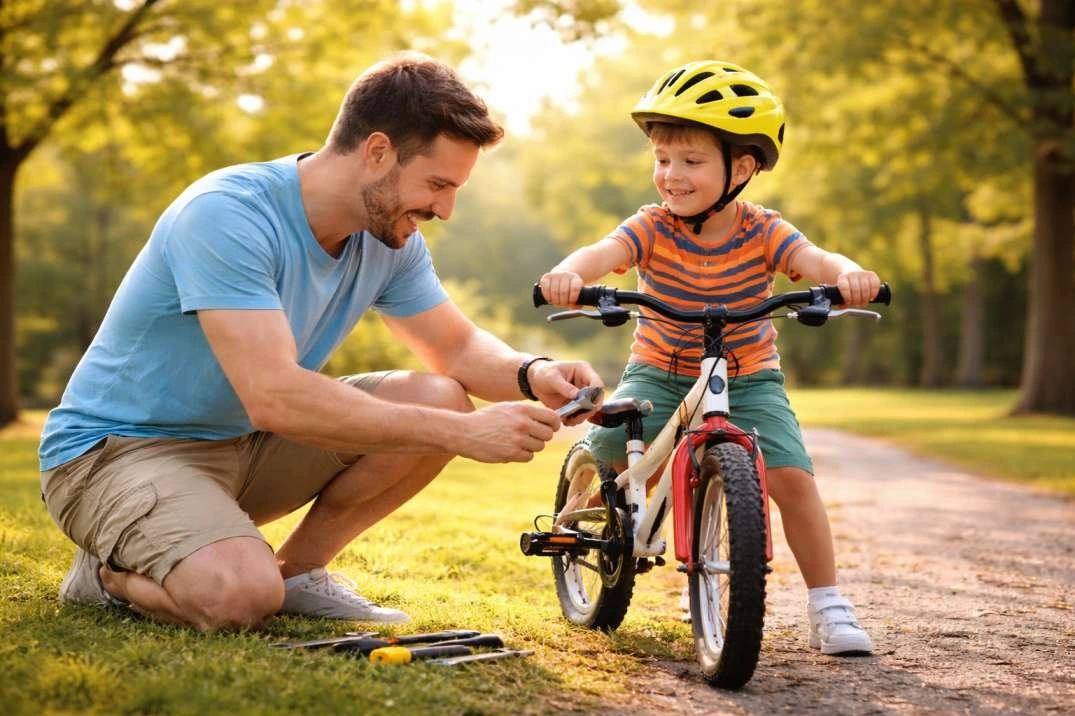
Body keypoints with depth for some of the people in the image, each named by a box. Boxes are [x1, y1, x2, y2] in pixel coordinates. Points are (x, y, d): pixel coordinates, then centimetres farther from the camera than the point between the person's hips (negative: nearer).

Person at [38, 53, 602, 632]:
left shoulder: (389, 237, -3)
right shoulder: (226, 215, -28)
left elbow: (458, 346, 7)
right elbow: (275, 397, -36)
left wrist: (532, 374, -17)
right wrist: (461, 433, -36)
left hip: (243, 444, 7)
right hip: (116, 449, -7)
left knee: (441, 399, -11)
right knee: (242, 594, -36)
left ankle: (298, 569, 2)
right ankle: (110, 571, -3)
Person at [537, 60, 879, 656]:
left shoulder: (761, 232, -14)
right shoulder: (653, 227, -14)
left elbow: (816, 260, -30)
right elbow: (605, 251, -33)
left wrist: (849, 275, -55)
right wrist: (569, 273, -57)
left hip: (748, 379, -1)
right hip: (660, 373, 1)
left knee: (792, 476, -18)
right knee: (603, 451, -18)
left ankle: (828, 608, -3)